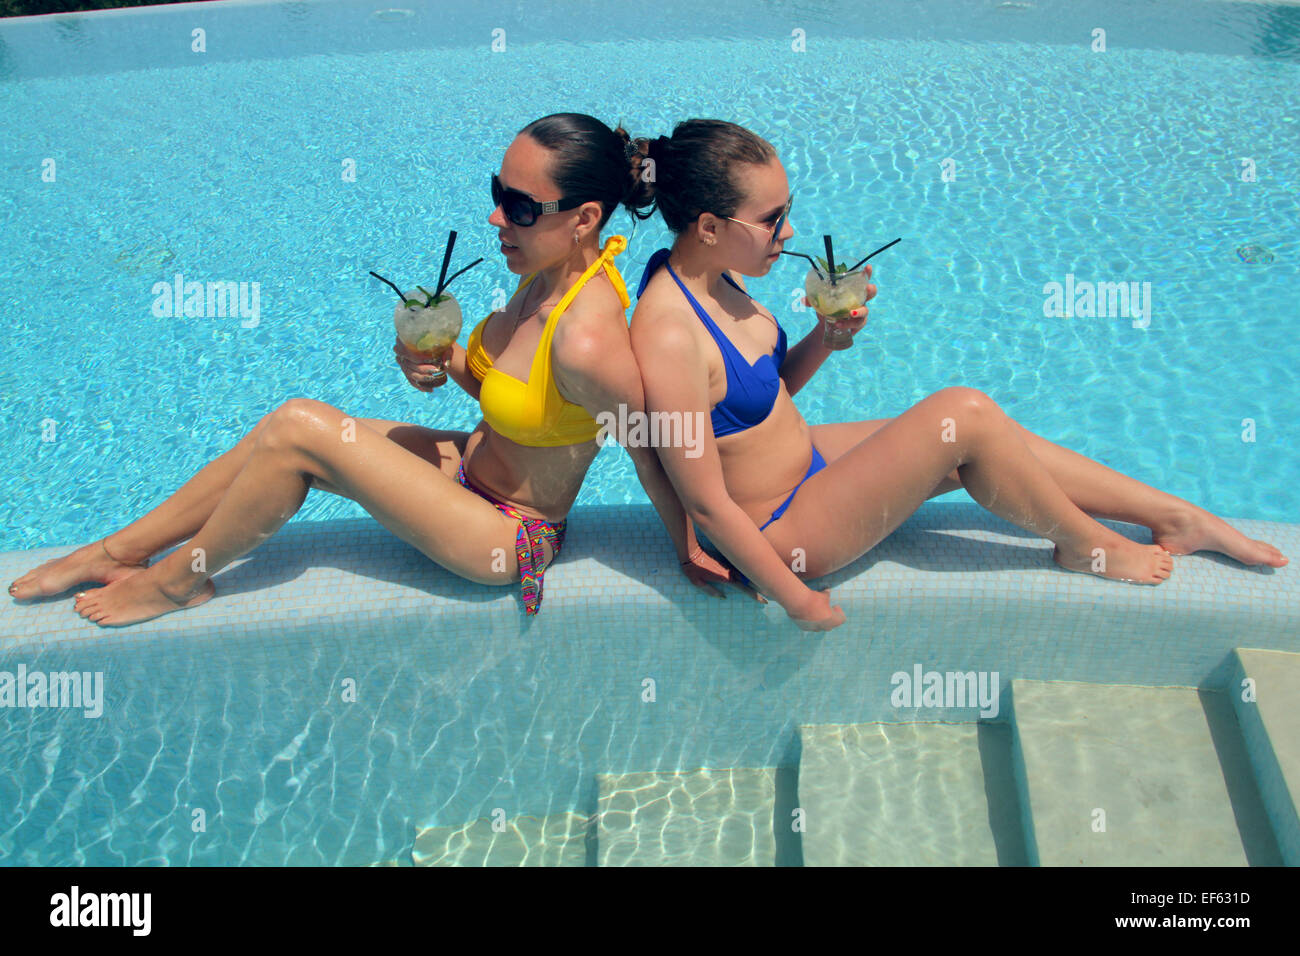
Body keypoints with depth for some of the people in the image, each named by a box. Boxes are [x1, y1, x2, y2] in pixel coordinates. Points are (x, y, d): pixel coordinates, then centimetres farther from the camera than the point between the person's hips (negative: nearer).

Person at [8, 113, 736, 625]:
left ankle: (182, 579, 10)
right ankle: (118, 551, 17)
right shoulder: (550, 271, -6)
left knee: (300, 430, -16)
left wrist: (687, 549, -7)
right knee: (290, 424, 0)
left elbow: (652, 449, -21)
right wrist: (447, 365, -11)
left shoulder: (587, 339, -34)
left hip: (509, 536, -8)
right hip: (479, 470, 8)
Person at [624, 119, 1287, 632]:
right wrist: (797, 600, -17)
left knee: (991, 444, 6)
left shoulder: (706, 278, -1)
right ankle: (1083, 543, 11)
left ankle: (1179, 517, 22)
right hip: (778, 535, -9)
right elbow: (708, 504, -26)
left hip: (802, 458, 9)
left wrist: (824, 338, -7)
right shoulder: (668, 340, -31)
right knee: (965, 415, -17)